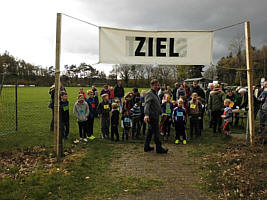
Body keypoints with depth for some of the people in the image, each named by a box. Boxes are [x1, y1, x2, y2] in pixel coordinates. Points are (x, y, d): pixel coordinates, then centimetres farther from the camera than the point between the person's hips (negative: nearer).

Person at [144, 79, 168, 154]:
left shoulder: (155, 93, 17)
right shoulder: (149, 93, -13)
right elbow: (147, 104, -27)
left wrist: (161, 113, 31)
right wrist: (146, 115, -39)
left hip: (155, 116, 10)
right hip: (152, 116, -10)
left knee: (150, 132, 15)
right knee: (156, 132, -3)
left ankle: (146, 147, 24)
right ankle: (159, 148, 5)